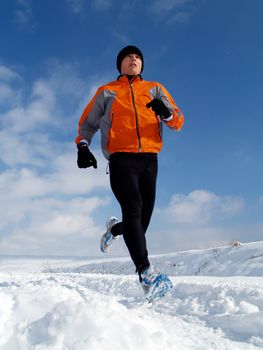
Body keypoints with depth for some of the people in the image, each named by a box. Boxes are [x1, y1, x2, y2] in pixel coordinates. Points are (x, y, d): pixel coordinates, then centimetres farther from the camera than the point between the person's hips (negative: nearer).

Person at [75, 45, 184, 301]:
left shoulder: (155, 89, 20)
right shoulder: (107, 92, 19)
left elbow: (178, 121, 10)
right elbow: (87, 123, 20)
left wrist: (167, 113, -14)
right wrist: (83, 146, 0)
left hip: (149, 159, 3)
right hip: (121, 158, -2)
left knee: (141, 221, 3)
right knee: (133, 208, -26)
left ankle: (114, 229, 36)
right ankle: (145, 272, -33)